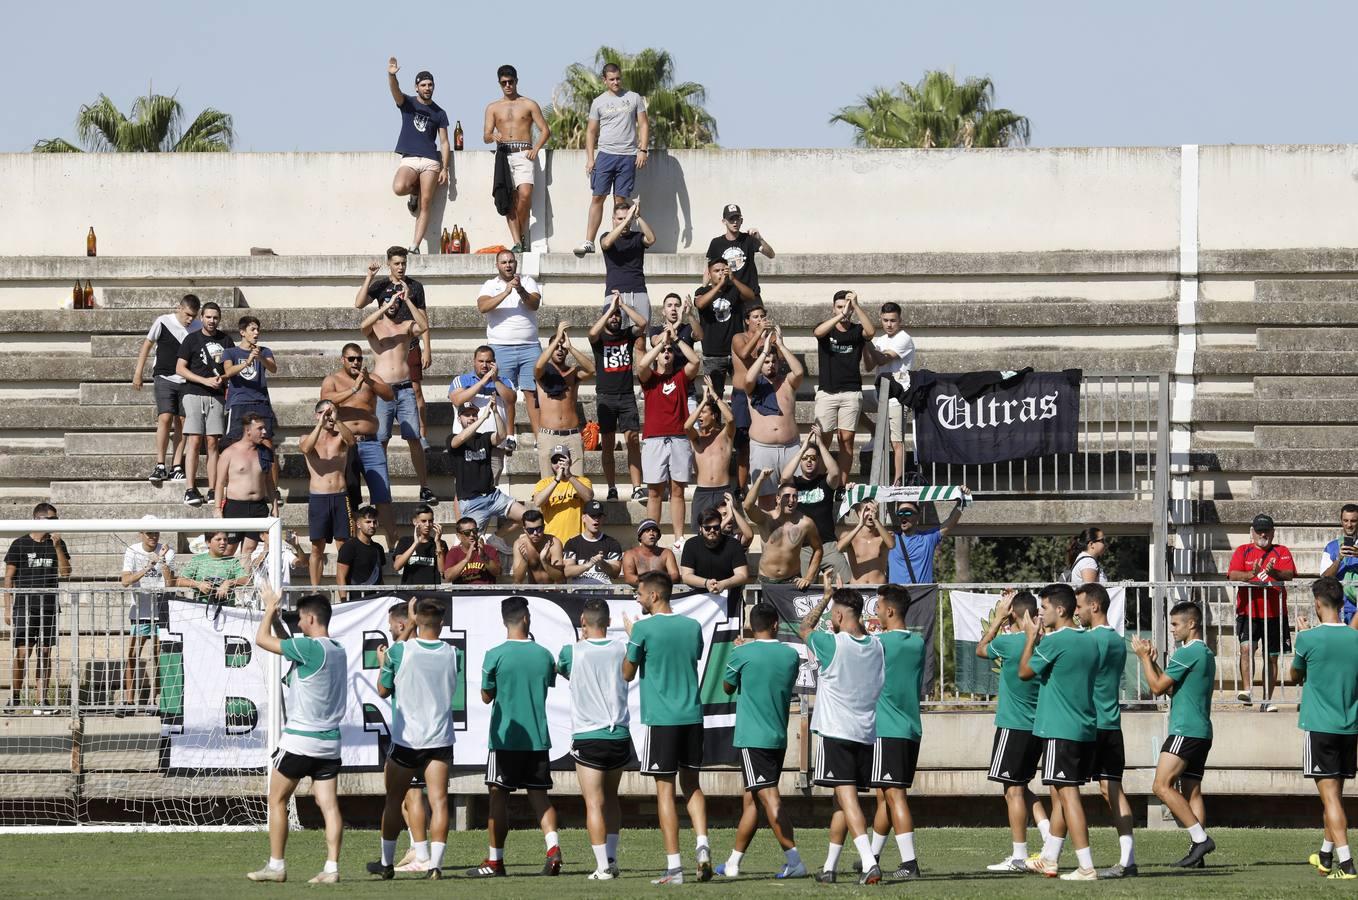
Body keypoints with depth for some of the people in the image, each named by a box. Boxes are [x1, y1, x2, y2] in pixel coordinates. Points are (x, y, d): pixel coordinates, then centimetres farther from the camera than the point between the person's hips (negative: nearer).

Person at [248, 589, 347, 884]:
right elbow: (285, 643, 26)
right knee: (329, 805, 2)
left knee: (277, 800, 6)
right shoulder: (338, 650, 9)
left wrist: (270, 609, 5)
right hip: (330, 741, 7)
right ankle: (332, 868, -5)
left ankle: (276, 866, 7)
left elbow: (262, 639, -9)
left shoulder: (310, 648, -16)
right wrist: (275, 617, 24)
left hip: (300, 738, -7)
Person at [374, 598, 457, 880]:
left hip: (406, 739, -1)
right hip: (440, 739, 1)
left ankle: (387, 864, 18)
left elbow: (383, 690, 4)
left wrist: (382, 664, 23)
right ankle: (435, 864, -15)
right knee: (438, 802, -3)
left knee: (394, 801, 12)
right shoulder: (451, 654, -2)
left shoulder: (399, 651, -8)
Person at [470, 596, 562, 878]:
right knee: (539, 796, 7)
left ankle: (495, 860, 5)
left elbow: (486, 696, -1)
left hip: (505, 738, -3)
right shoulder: (543, 654, 1)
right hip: (538, 739, 3)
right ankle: (553, 849, -10)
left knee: (499, 797, 3)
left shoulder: (496, 655, -9)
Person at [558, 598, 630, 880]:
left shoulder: (572, 652, -8)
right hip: (619, 735, 4)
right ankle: (611, 859, 23)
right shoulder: (621, 649, -1)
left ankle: (603, 866, -10)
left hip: (587, 737, -4)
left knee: (594, 803, -4)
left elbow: (562, 669, 16)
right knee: (611, 798, 20)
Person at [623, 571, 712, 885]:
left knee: (665, 789, -2)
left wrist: (630, 634, 15)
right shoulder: (693, 626, 7)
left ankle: (674, 866, -5)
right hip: (692, 715, 5)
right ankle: (703, 845, -5)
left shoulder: (643, 629, -8)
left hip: (660, 718, -5)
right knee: (692, 784, 15)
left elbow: (627, 674, 1)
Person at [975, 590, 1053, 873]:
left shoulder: (1007, 643, -15)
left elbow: (981, 649, 7)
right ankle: (1049, 837, 7)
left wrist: (998, 617, 15)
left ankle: (1019, 857, -1)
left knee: (1014, 789, -2)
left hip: (1013, 725, -7)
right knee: (1020, 788, 18)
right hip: (1037, 725, 7)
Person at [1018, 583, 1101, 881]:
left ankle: (1086, 867, -14)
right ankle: (1048, 859, 27)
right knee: (1059, 793, 18)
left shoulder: (1054, 642, -13)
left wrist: (1031, 638, 9)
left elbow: (1024, 672, -3)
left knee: (1068, 794, -9)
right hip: (1086, 730, 9)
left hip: (1060, 730, -9)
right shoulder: (1089, 642, 11)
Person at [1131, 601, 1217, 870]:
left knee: (1162, 786, -13)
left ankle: (1200, 838, -19)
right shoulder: (1206, 654, 20)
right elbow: (1171, 687, 25)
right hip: (1201, 731, 10)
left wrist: (1144, 657, 0)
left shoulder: (1188, 653, -12)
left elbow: (1158, 687, -10)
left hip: (1185, 731, -10)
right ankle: (1198, 851, 0)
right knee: (1192, 791, 7)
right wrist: (1152, 660, 19)